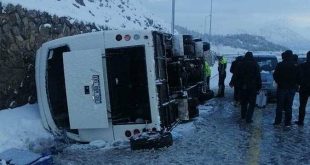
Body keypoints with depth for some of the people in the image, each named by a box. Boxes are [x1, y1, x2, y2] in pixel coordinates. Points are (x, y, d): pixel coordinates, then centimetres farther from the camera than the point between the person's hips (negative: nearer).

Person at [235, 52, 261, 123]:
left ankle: (243, 115, 30)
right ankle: (248, 118, -5)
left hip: (243, 87, 3)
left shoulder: (241, 64, 3)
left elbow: (237, 75, 6)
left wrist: (239, 83, 14)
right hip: (252, 87, -3)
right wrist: (259, 86, -2)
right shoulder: (255, 64, -5)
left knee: (243, 102, 18)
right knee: (251, 103, 2)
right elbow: (258, 76, -7)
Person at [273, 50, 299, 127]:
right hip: (291, 88, 1)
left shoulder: (280, 65, -8)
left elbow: (275, 76, -4)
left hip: (281, 88, -1)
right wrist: (294, 84, 13)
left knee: (279, 106, 8)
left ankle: (277, 121, 10)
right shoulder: (295, 66, -5)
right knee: (288, 106, 8)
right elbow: (298, 77, 0)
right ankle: (287, 122, 10)